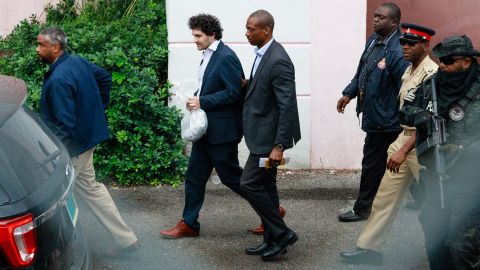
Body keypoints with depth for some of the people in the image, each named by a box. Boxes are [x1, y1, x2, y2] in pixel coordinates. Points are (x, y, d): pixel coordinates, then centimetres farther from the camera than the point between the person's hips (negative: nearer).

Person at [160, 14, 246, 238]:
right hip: (206, 128, 9)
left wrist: (203, 101, -20)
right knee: (195, 176, 10)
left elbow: (235, 92, -21)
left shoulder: (226, 57, -18)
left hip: (222, 129, -9)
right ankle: (189, 224, 18)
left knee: (230, 175, 2)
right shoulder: (208, 55, 10)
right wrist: (196, 99, 2)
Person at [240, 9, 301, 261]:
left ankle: (281, 233, 5)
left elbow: (287, 106, -23)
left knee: (250, 183, -7)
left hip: (269, 136, -10)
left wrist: (279, 146, -24)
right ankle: (272, 240, 23)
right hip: (262, 133, 10)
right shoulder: (262, 54, 7)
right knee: (265, 186, 14)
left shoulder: (278, 61, -22)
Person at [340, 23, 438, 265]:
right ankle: (369, 247, 13)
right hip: (404, 137, 9)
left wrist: (403, 151, -27)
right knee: (385, 193, 7)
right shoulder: (408, 71, 10)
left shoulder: (432, 75, -18)